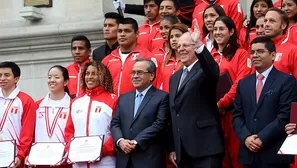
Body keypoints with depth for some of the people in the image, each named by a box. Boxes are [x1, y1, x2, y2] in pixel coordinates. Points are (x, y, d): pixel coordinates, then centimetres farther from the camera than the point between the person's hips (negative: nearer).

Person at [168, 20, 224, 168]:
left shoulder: (205, 70, -2)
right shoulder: (174, 77, 19)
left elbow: (213, 70, -28)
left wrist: (199, 45, -42)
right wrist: (172, 147, 16)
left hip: (205, 145, -7)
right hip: (182, 148, 7)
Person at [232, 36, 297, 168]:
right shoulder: (243, 83, 15)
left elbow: (285, 115, -10)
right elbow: (237, 115, 11)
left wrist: (262, 138, -15)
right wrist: (246, 137, -7)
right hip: (248, 154, 5)